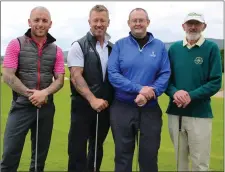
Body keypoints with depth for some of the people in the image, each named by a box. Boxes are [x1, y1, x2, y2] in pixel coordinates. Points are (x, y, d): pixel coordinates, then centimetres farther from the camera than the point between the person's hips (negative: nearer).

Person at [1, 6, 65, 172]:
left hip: (46, 107, 3)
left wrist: (45, 92, -18)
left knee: (41, 154, 13)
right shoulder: (16, 44, -1)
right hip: (21, 106, -2)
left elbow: (60, 79, 1)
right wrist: (30, 94, -17)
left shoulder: (56, 50, 6)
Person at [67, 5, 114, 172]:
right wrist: (92, 100, -20)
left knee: (97, 147, 16)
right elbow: (76, 77, -13)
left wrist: (110, 101, 1)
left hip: (105, 107, 5)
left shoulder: (113, 48, 10)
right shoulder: (79, 46, -4)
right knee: (78, 149, 1)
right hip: (84, 106, -4)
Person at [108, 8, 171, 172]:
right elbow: (112, 74, -9)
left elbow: (165, 74, -3)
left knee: (149, 155, 12)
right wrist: (139, 89, -19)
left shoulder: (159, 46, 3)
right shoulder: (119, 45, 0)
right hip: (122, 108, 0)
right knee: (123, 154, 12)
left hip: (150, 109, 1)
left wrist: (150, 93, -20)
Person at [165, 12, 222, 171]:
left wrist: (191, 96, -19)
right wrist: (174, 92, -14)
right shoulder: (174, 48, 7)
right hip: (175, 113, 3)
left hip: (200, 114, -3)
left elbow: (215, 82, -7)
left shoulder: (211, 48, -2)